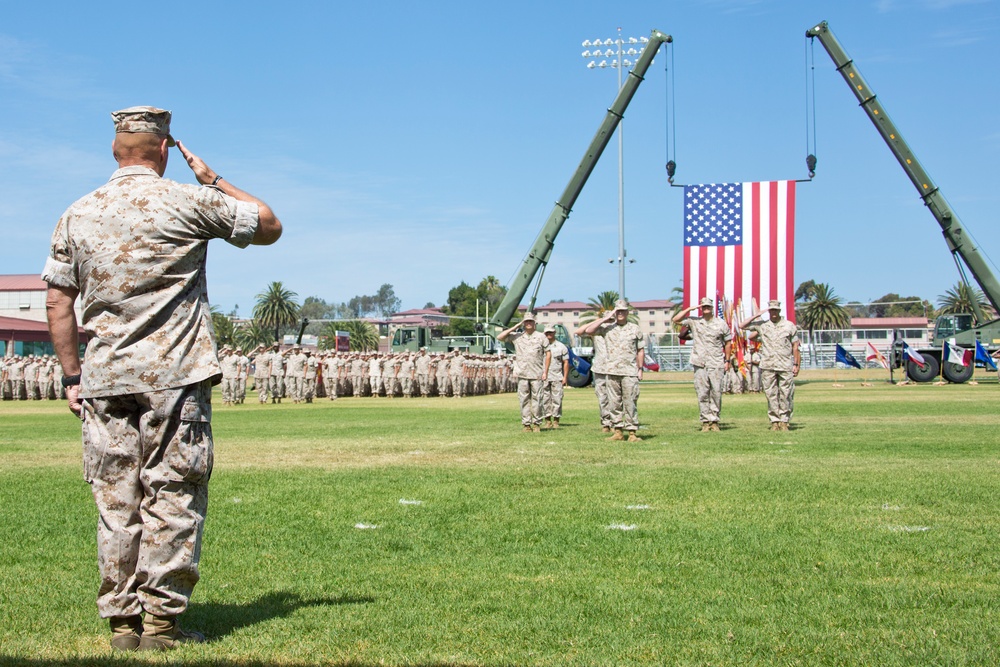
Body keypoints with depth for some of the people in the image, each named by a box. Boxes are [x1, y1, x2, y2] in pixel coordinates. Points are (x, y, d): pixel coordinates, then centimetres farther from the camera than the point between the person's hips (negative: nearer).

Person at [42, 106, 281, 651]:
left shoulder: (77, 216, 10)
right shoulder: (188, 202, -2)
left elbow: (57, 304, 11)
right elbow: (269, 226, 8)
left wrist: (72, 376, 17)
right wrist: (212, 180, 16)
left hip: (103, 380, 4)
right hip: (174, 378, -4)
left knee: (116, 505, 8)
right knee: (173, 499, 1)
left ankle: (122, 621, 11)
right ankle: (161, 620, 0)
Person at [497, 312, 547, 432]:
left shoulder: (541, 336, 7)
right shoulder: (517, 336, 9)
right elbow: (499, 337, 2)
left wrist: (545, 371, 1)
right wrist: (515, 327, 0)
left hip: (536, 373, -1)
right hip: (522, 374, 1)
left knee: (536, 399, -1)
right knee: (524, 399, 1)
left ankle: (537, 424, 5)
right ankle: (526, 424, 5)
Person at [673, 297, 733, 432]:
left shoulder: (721, 324, 6)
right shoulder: (694, 322, 6)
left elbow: (728, 342, 12)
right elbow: (676, 320, -1)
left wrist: (727, 360, 8)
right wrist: (689, 309, -5)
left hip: (716, 364, 0)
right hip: (700, 364, 0)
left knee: (716, 392, -2)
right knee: (702, 393, -1)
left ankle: (714, 420, 5)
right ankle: (705, 421, 4)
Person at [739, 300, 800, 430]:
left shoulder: (789, 326, 8)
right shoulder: (761, 325, 9)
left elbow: (795, 346, 8)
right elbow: (742, 326, 6)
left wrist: (796, 365, 3)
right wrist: (756, 315, 1)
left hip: (786, 366, -1)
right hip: (767, 367, 1)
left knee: (786, 395, -1)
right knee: (771, 395, 1)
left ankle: (784, 421, 5)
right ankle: (774, 421, 7)